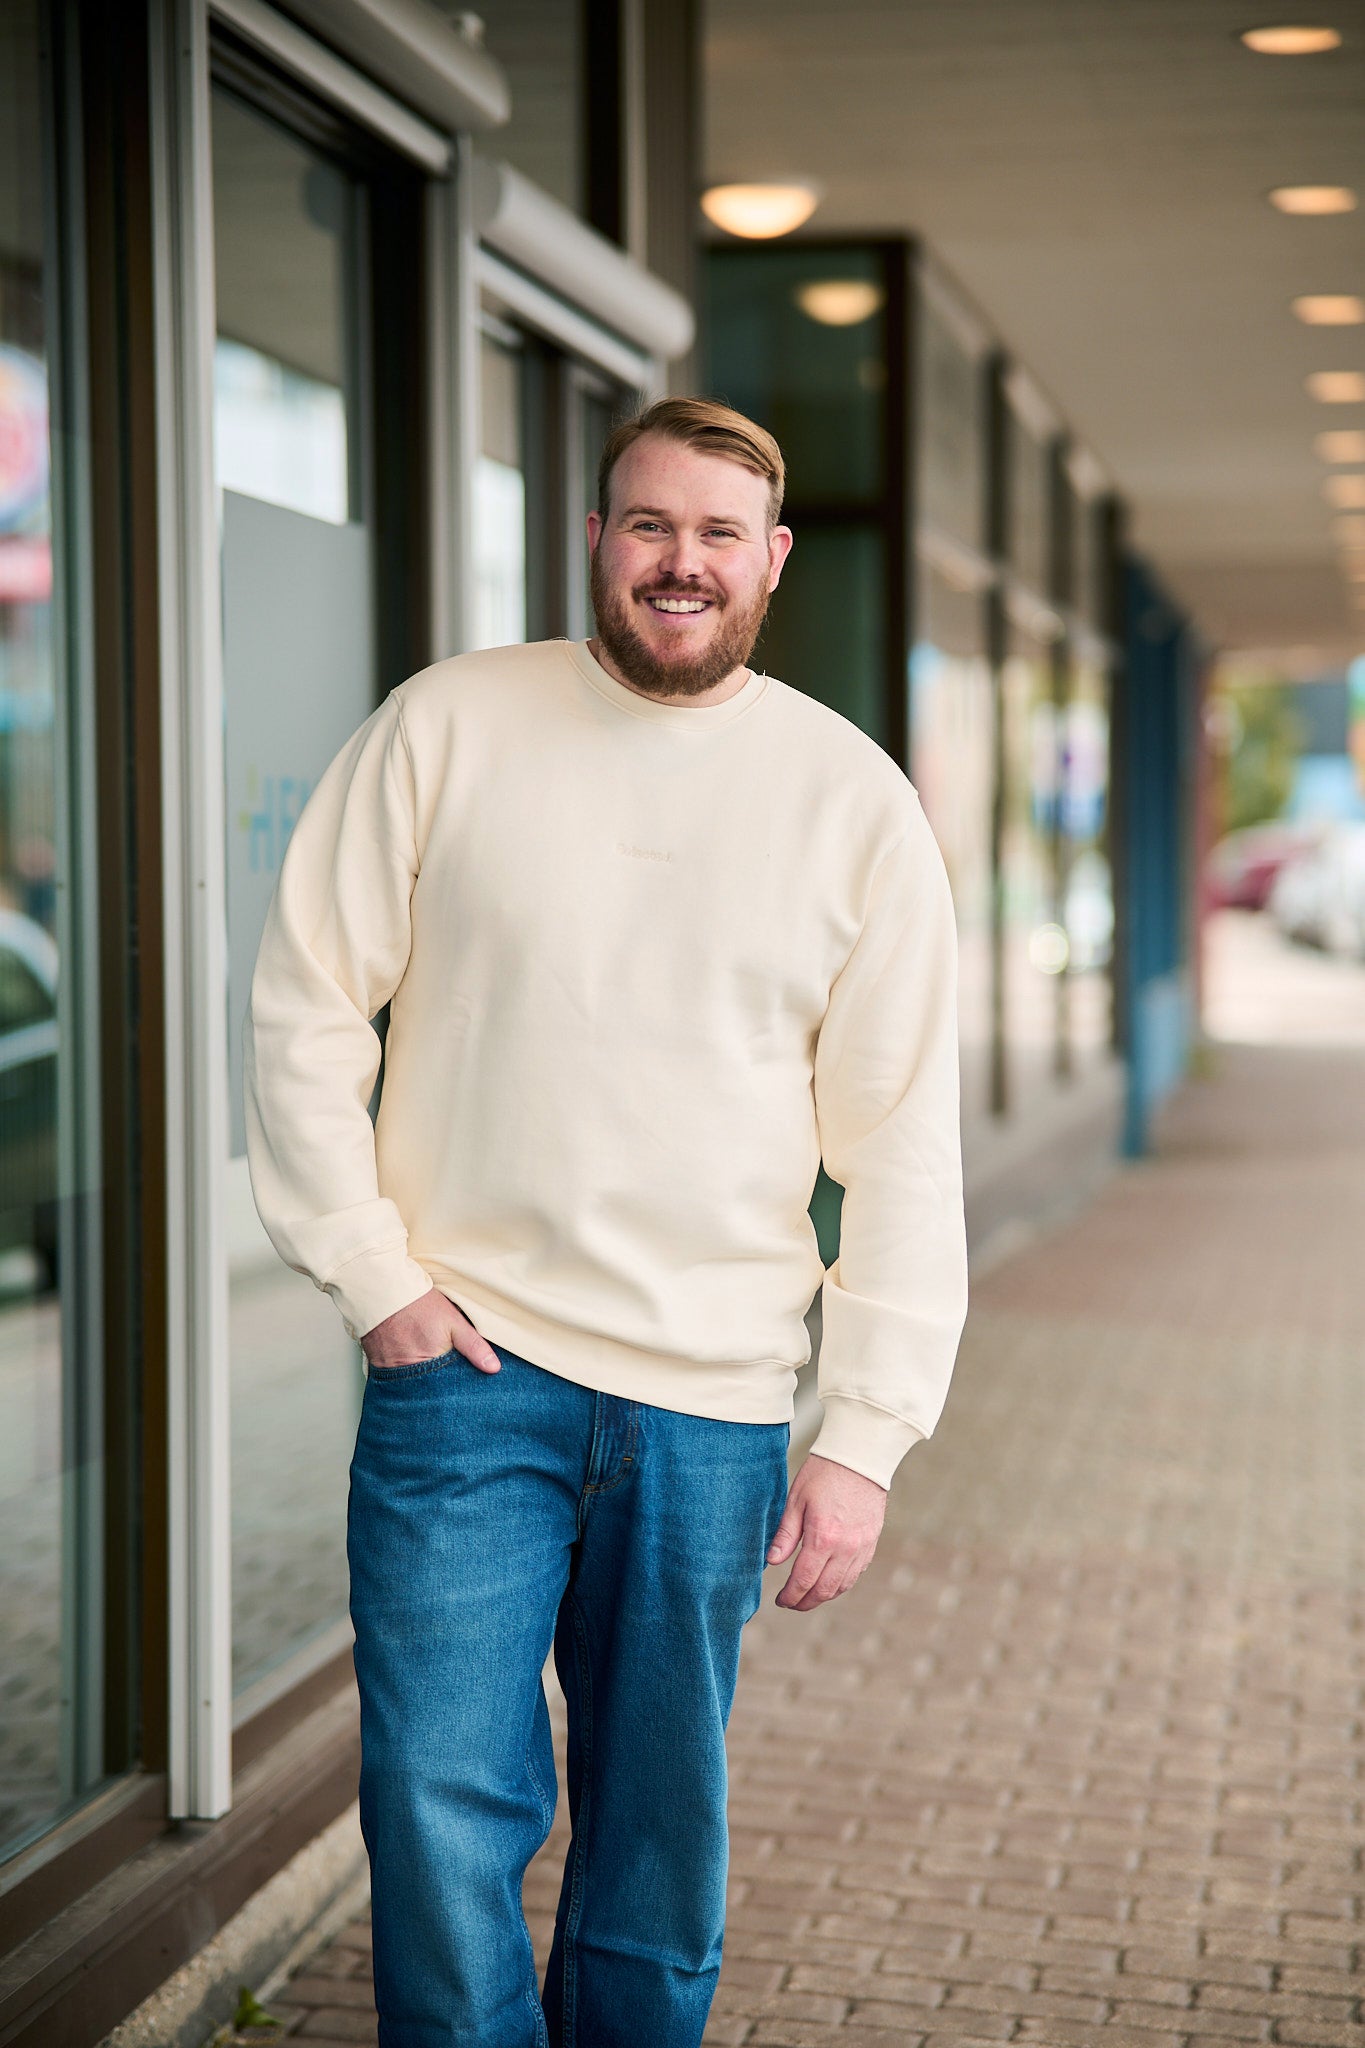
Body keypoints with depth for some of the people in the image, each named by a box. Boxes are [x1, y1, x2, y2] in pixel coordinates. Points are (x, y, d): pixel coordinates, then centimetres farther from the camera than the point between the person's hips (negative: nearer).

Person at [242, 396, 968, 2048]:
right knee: (441, 1808, -4)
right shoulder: (446, 728, 1)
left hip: (712, 1408, 1)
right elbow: (305, 1004, 3)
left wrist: (865, 1437, -2)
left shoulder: (854, 799, 3)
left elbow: (901, 1146, 2)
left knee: (661, 1841, 11)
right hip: (465, 1366, -1)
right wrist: (372, 1273, -5)